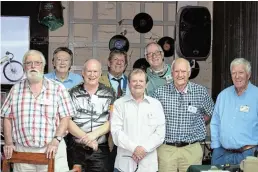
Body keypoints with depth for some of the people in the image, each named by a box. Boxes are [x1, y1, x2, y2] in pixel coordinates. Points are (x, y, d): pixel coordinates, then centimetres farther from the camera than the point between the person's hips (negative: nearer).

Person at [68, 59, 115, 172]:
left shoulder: (109, 94, 5)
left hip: (100, 149, 0)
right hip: (77, 148, 0)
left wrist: (95, 134, -15)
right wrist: (85, 137, -12)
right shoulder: (73, 93, 4)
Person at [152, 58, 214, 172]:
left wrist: (196, 124, 11)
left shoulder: (200, 92, 1)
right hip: (166, 149, 0)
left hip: (192, 149, 0)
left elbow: (211, 113, 17)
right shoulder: (160, 93, 0)